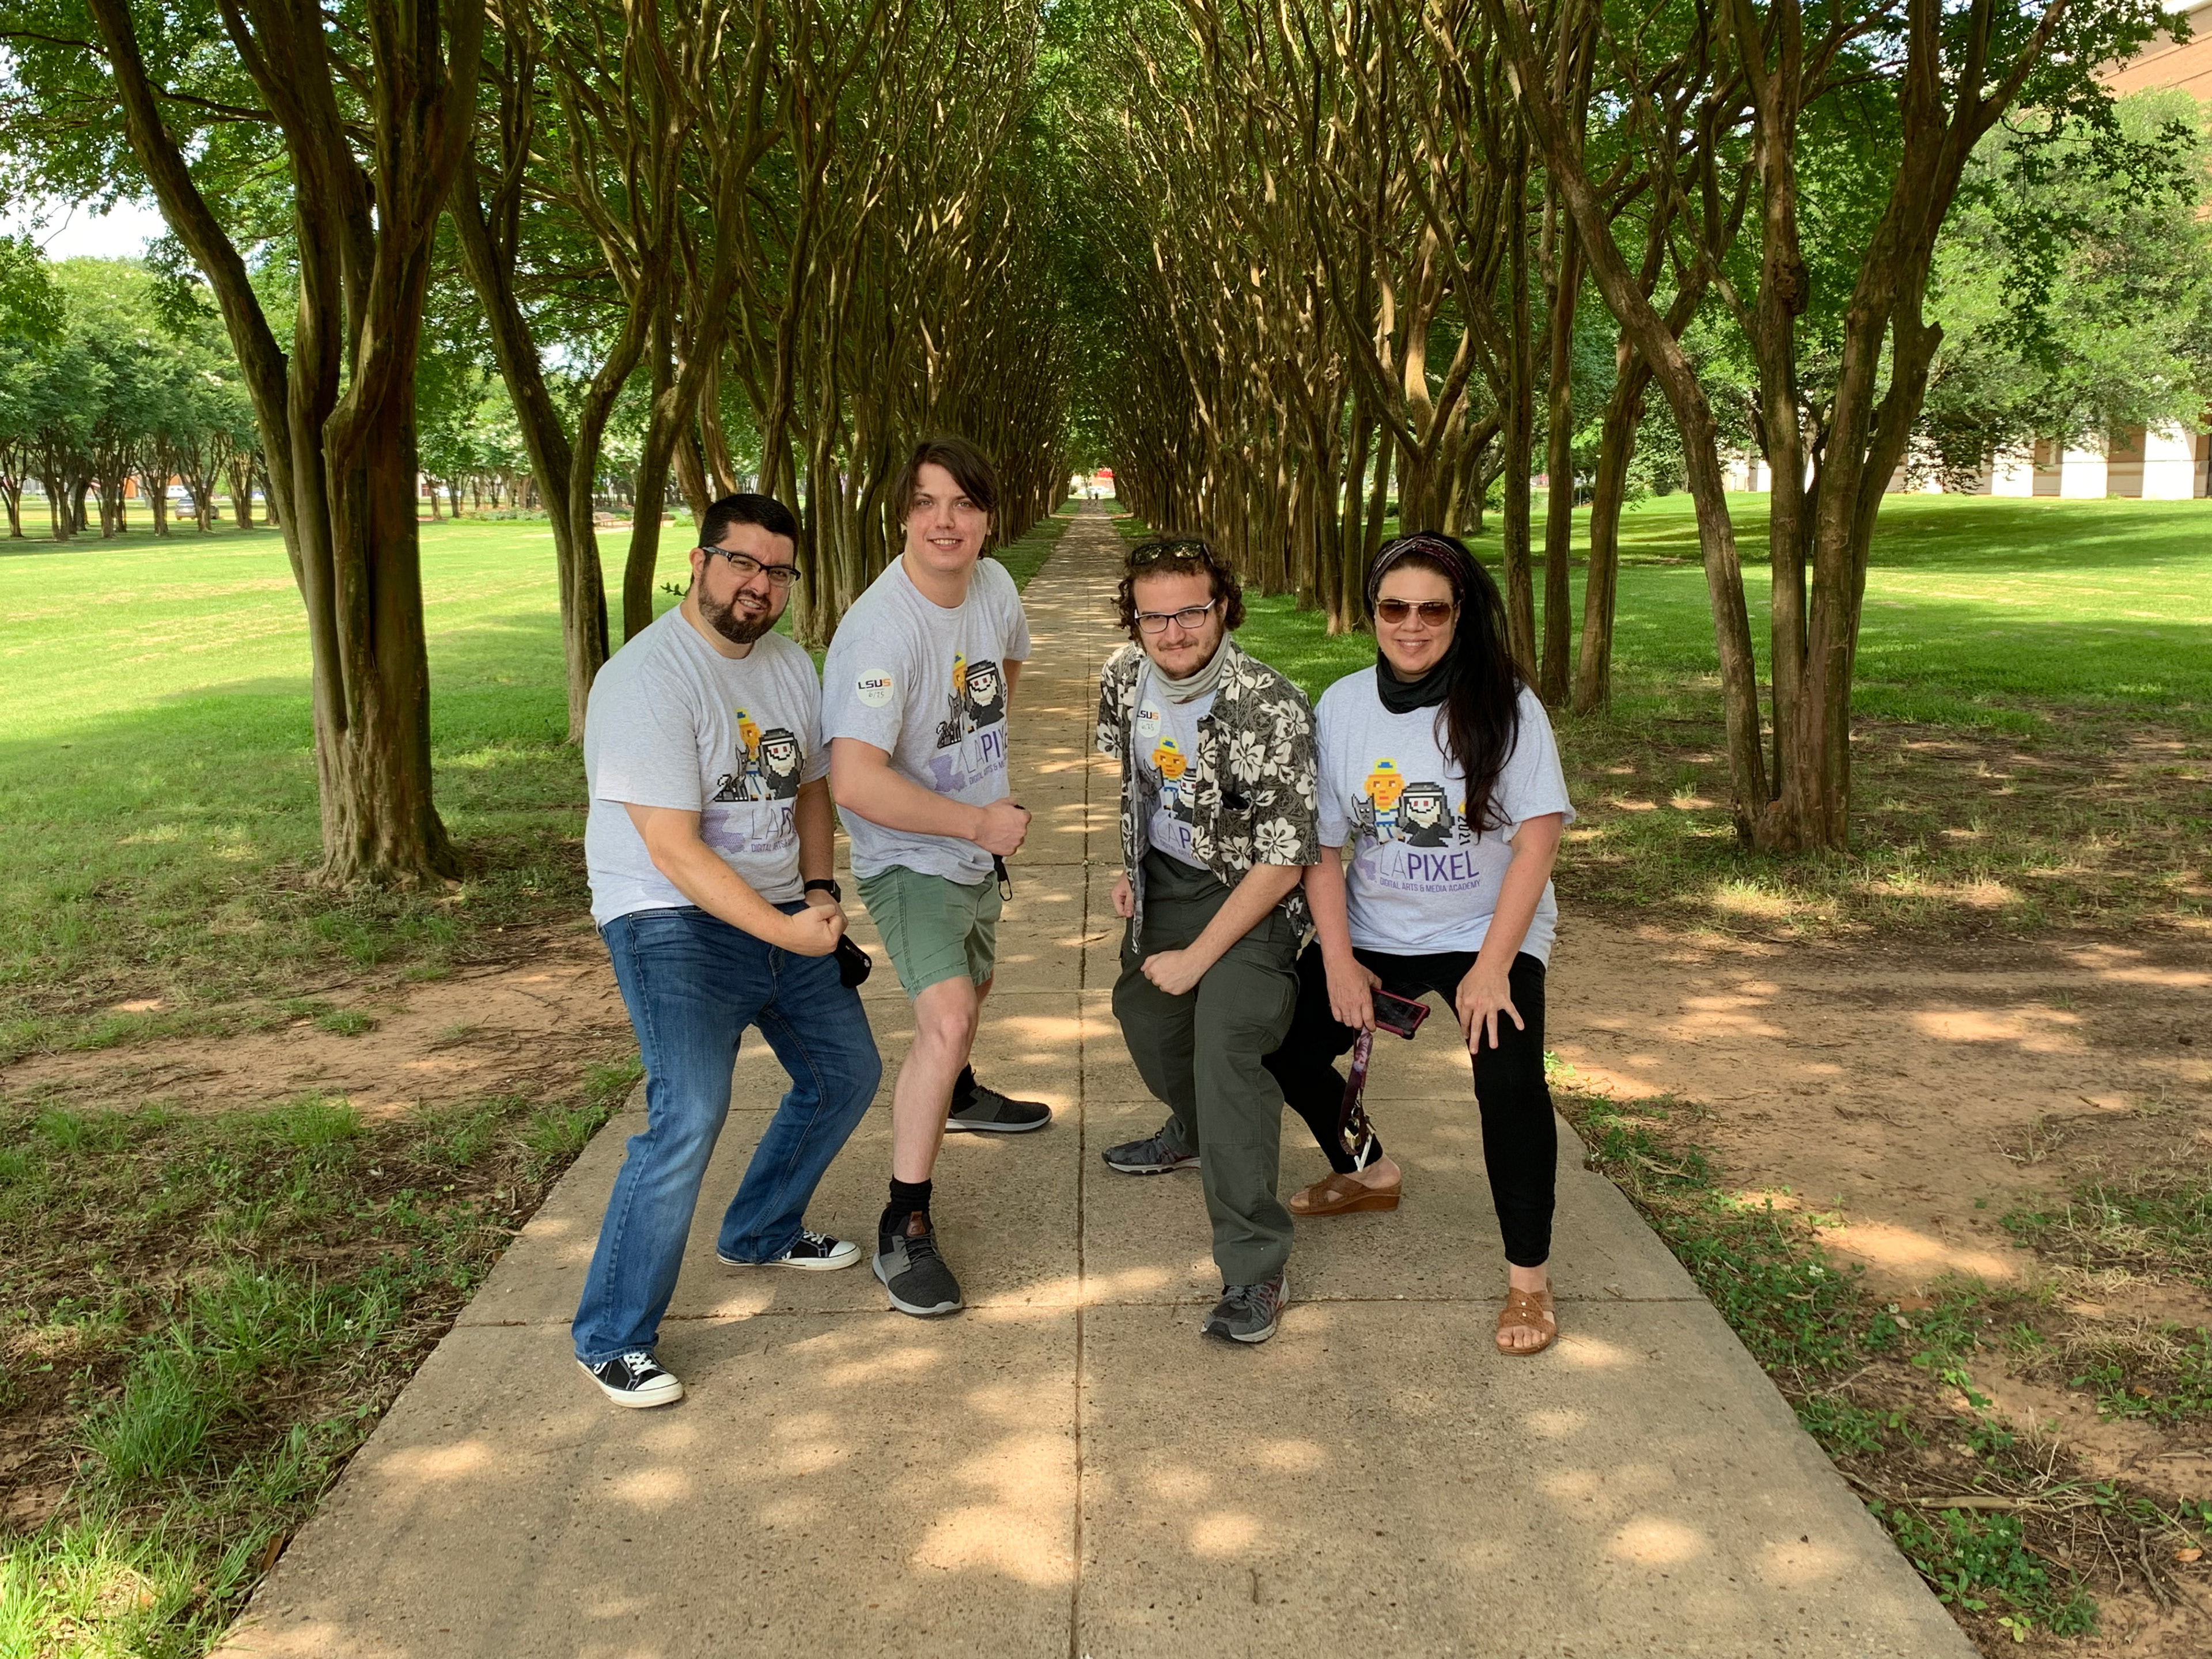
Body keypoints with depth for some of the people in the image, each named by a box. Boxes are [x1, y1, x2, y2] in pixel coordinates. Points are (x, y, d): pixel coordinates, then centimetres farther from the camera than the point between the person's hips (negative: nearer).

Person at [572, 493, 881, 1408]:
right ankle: (613, 1339, -5)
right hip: (673, 923, -8)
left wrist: (818, 890, 2)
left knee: (845, 1074, 16)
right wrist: (785, 931, -26)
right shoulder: (646, 680, -20)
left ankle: (761, 1233, 39)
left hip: (784, 913, 9)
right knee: (689, 1117, -21)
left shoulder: (790, 663, 7)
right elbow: (674, 853, -24)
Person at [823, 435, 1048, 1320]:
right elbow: (855, 782, -39)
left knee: (974, 982, 29)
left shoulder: (994, 585, -6)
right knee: (946, 1019, -23)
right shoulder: (880, 629, -30)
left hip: (976, 844, 8)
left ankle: (959, 1095, 61)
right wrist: (979, 821, -28)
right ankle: (904, 1229, -11)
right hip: (908, 858, -8)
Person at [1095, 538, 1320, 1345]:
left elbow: (1281, 862, -26)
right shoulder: (1124, 676, -10)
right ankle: (1194, 1134, 54)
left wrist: (1196, 957, -21)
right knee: (1142, 1009, 22)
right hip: (1164, 876, 7)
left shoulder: (1272, 710, -30)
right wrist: (1128, 864, 10)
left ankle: (1256, 1268, -16)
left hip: (1249, 892, -7)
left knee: (1227, 1046, -24)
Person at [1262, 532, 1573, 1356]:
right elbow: (1322, 844, -1)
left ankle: (1529, 1277, -5)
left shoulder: (1504, 703, -12)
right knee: (1285, 1042, -1)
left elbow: (1538, 835, -16)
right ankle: (1367, 1173, 30)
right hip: (1373, 933, 4)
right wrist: (1339, 962, -9)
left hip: (1487, 933, -4)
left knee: (1508, 1076, -24)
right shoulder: (1342, 705, -3)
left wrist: (1491, 967, -21)